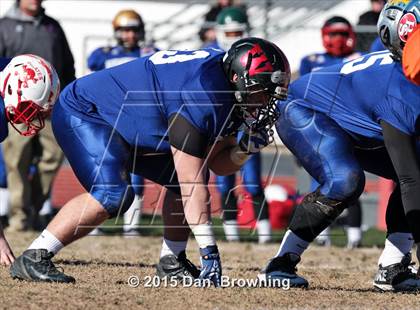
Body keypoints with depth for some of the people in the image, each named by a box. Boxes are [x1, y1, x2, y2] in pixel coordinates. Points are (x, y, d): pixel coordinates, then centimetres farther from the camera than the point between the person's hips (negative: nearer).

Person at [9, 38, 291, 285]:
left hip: (125, 126, 10)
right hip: (84, 114, -10)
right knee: (113, 195, -28)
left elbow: (218, 163, 5)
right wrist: (209, 252, -26)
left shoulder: (230, 95, -2)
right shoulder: (201, 96, -31)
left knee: (179, 178, 5)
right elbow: (192, 186, -28)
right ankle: (33, 258, -23)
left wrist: (246, 148, -16)